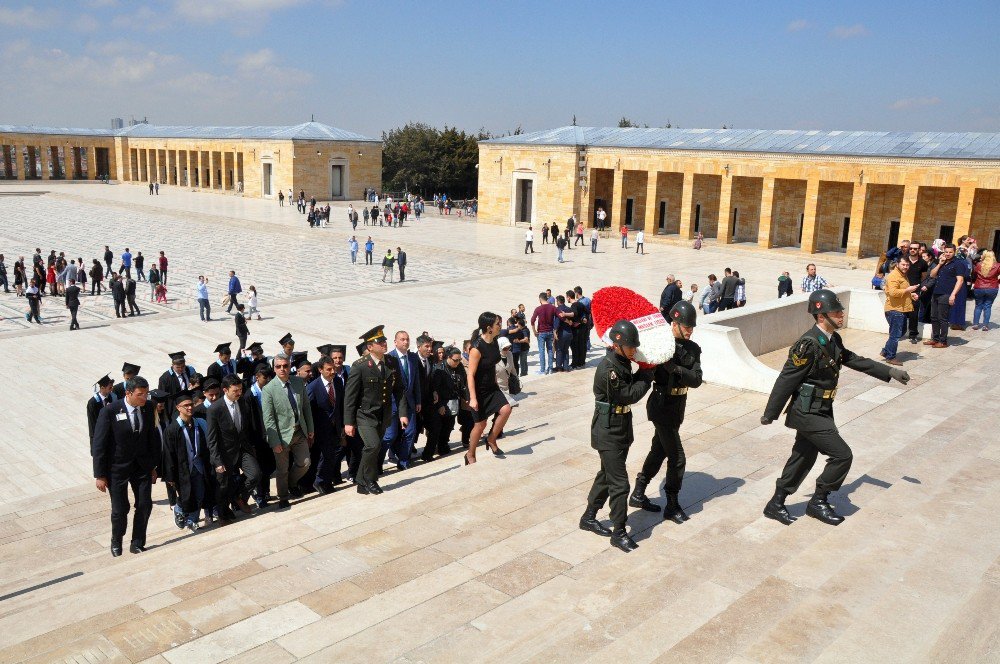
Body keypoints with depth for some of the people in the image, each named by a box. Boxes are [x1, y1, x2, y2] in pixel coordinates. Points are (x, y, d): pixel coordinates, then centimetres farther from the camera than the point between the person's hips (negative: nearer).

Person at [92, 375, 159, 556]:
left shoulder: (148, 408, -5)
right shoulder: (110, 412, -18)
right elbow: (99, 444, -14)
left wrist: (154, 466, 7)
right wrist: (100, 475, -12)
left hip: (142, 466, 4)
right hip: (118, 468, -4)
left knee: (145, 505, 4)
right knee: (120, 509, 4)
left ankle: (137, 543, 23)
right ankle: (116, 541, 33)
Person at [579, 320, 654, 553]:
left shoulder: (623, 363, 5)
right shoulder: (607, 370, -25)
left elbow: (632, 384, 5)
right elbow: (630, 395, -21)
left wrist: (643, 374, -10)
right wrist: (647, 376, -10)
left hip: (622, 429, 10)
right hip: (608, 433, -10)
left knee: (607, 475, 20)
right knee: (619, 483, -5)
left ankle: (589, 517, 34)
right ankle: (619, 533, 7)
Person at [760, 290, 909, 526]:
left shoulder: (833, 340, 5)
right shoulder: (808, 344, -23)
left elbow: (855, 361, 21)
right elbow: (786, 380, -20)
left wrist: (890, 372, 21)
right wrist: (770, 414, -15)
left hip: (820, 412, 9)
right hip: (808, 413, -9)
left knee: (803, 458, 16)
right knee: (842, 455, -6)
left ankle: (775, 505, 26)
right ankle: (818, 502, 11)